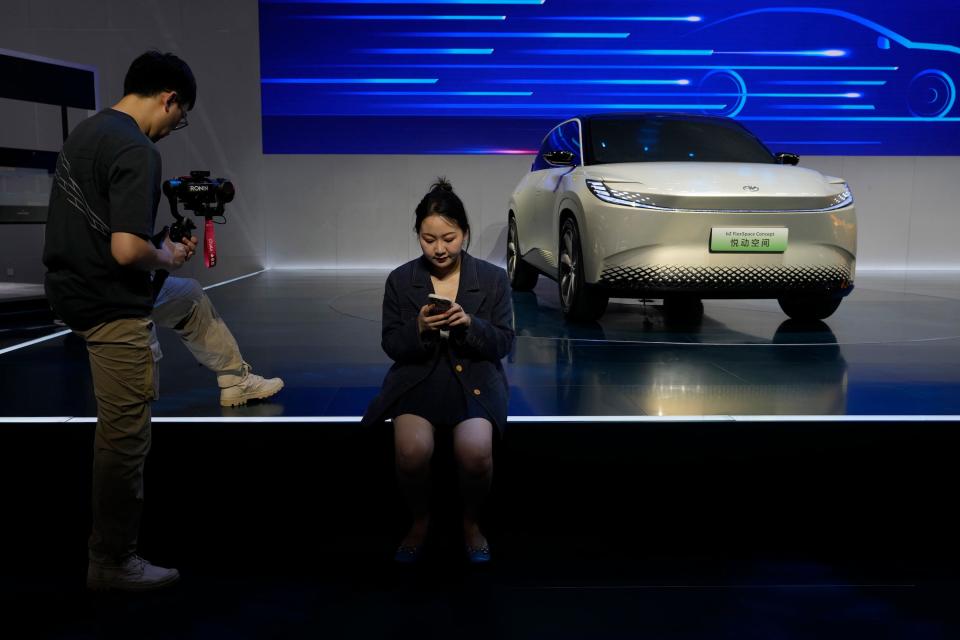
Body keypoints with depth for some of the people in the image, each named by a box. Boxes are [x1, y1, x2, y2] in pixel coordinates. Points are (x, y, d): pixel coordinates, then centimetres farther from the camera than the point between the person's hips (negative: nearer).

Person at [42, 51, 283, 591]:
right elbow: (127, 250, -30)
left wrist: (160, 248, 12)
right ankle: (113, 563, 16)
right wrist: (167, 258, -9)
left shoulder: (88, 129, 8)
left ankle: (236, 379, 49)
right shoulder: (137, 151, -22)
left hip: (78, 286, 10)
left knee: (190, 297, 32)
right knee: (125, 439, 2)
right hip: (113, 308, -10)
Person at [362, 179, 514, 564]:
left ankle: (470, 521, 6)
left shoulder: (494, 278, 0)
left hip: (475, 377, 0)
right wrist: (418, 329, -19)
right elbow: (392, 346, 3)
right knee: (412, 452, -28)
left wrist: (470, 324, -20)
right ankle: (420, 520, 7)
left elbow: (503, 344, 0)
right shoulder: (400, 280, 2)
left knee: (475, 453, -28)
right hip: (417, 377, 1)